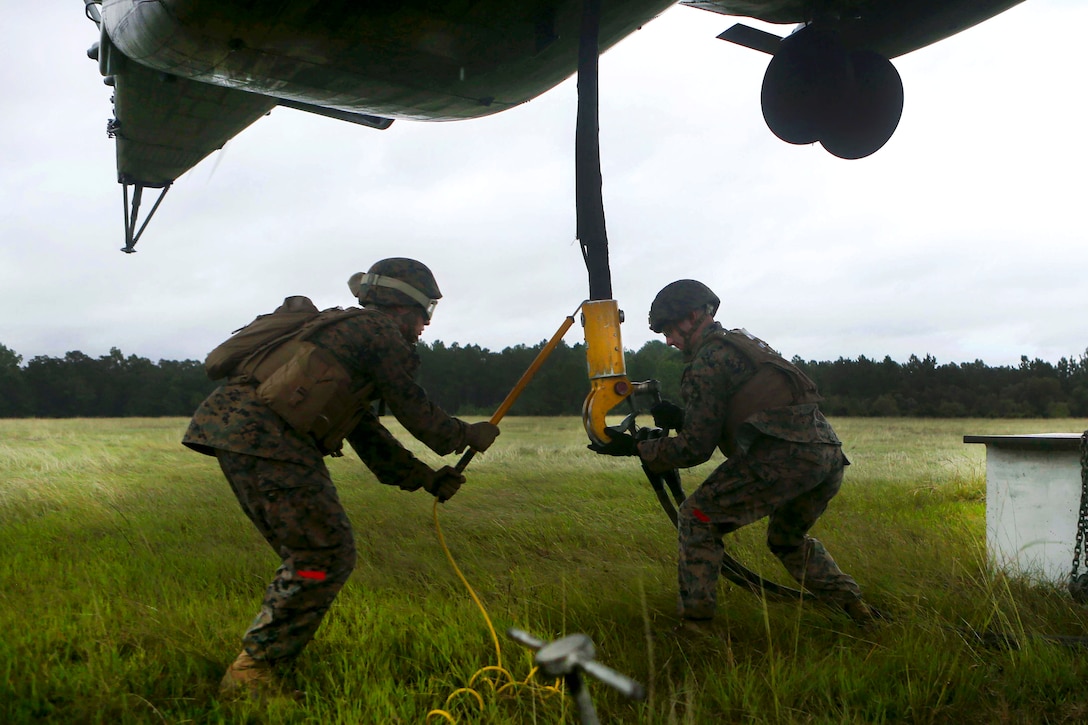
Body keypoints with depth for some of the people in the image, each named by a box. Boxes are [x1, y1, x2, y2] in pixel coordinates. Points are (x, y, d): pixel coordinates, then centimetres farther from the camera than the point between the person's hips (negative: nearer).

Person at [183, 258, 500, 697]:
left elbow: (367, 433, 31)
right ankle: (250, 676, 1)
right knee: (326, 557, -4)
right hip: (266, 438, -10)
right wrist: (470, 435, 23)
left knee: (308, 555, 18)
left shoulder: (341, 328, 31)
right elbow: (415, 411, 6)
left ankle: (260, 661, 22)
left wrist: (427, 478, 30)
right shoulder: (381, 332, 1)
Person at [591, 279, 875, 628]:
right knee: (787, 540, 31)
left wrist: (636, 448, 8)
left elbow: (696, 449, 0)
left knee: (697, 518, 4)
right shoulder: (745, 342, 27)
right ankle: (855, 607, 25)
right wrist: (682, 419, 21)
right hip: (830, 454, 9)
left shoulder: (706, 363, 0)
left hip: (784, 457, -9)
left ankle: (693, 623, 4)